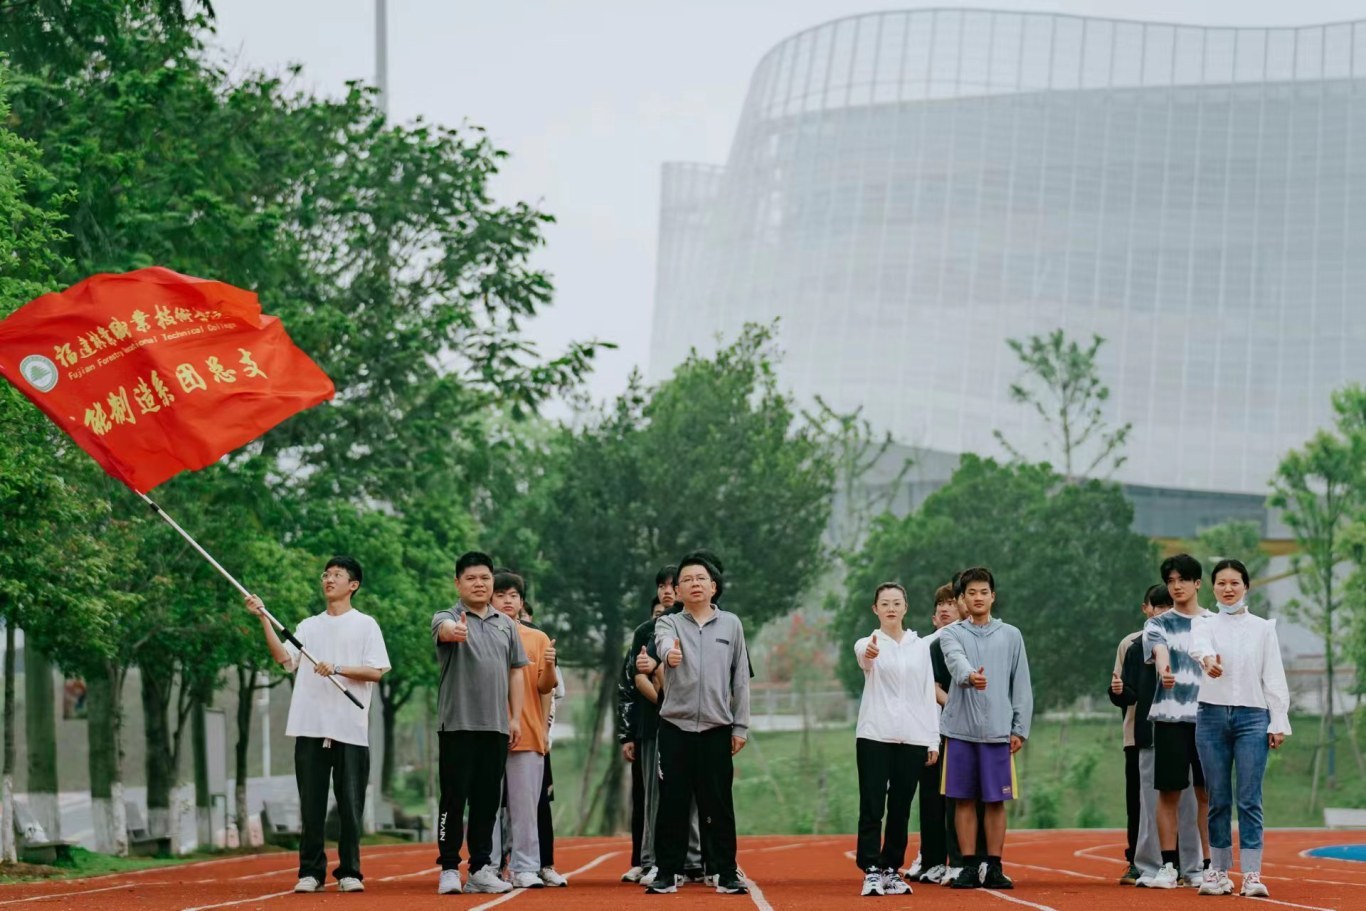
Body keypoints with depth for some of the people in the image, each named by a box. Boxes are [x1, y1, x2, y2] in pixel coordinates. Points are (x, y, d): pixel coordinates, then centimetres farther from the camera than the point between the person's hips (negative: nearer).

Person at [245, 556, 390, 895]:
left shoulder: (365, 625, 7)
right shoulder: (309, 626, 17)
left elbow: (376, 672, -3)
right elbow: (284, 658, 2)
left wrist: (337, 669, -16)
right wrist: (264, 619, -5)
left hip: (350, 729, -3)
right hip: (310, 727, 3)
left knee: (350, 804, -2)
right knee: (311, 804, 2)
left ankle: (349, 872, 5)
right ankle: (311, 872, 7)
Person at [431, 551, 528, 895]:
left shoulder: (506, 625, 14)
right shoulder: (447, 618, -2)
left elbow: (515, 672, 16)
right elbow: (444, 629, -27)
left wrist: (516, 717, 8)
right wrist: (454, 631, -51)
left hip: (496, 726, 4)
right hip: (458, 724, -4)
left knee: (487, 802, 7)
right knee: (454, 799, -3)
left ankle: (481, 868, 13)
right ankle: (449, 869, 1)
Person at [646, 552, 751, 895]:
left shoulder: (731, 624, 9)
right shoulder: (668, 623, 5)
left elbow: (740, 678, 9)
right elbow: (664, 643, -21)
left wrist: (740, 727, 5)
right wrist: (669, 652, -46)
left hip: (716, 729, 0)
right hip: (675, 728, 0)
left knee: (719, 805, 2)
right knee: (672, 804, 2)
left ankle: (726, 873, 8)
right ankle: (668, 872, 8)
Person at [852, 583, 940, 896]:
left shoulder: (921, 646, 11)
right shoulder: (868, 643, 1)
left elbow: (929, 693, 11)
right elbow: (862, 653, -26)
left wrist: (933, 740, 5)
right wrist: (869, 653, -51)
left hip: (912, 738, 3)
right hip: (875, 735, -3)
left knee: (900, 809, 6)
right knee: (872, 807, -6)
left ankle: (892, 869, 14)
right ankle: (871, 871, -6)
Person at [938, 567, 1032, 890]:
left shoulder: (1011, 636, 10)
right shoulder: (952, 634, 6)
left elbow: (1022, 686, 9)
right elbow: (956, 661, -16)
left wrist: (1020, 729, 2)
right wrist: (969, 675, -39)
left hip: (998, 730, 0)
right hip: (960, 729, 0)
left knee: (996, 801, 2)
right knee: (964, 799, 3)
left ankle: (994, 868, 7)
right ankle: (969, 867, 8)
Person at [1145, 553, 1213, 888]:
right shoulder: (1158, 625, 7)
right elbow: (1159, 652, -13)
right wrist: (1164, 672, -37)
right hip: (1170, 715, -1)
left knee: (1207, 792, 0)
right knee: (1168, 791, -1)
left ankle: (1204, 866, 4)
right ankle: (1168, 866, 3)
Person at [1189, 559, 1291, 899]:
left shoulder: (1263, 628, 8)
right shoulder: (1205, 625, 5)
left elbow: (1274, 677, 6)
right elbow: (1199, 644, -19)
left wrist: (1278, 722, -3)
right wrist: (1208, 659, -44)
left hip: (1252, 717, 0)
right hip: (1212, 715, 1)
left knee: (1250, 799, -6)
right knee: (1218, 799, 4)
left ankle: (1252, 874, -7)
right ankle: (1219, 871, 11)